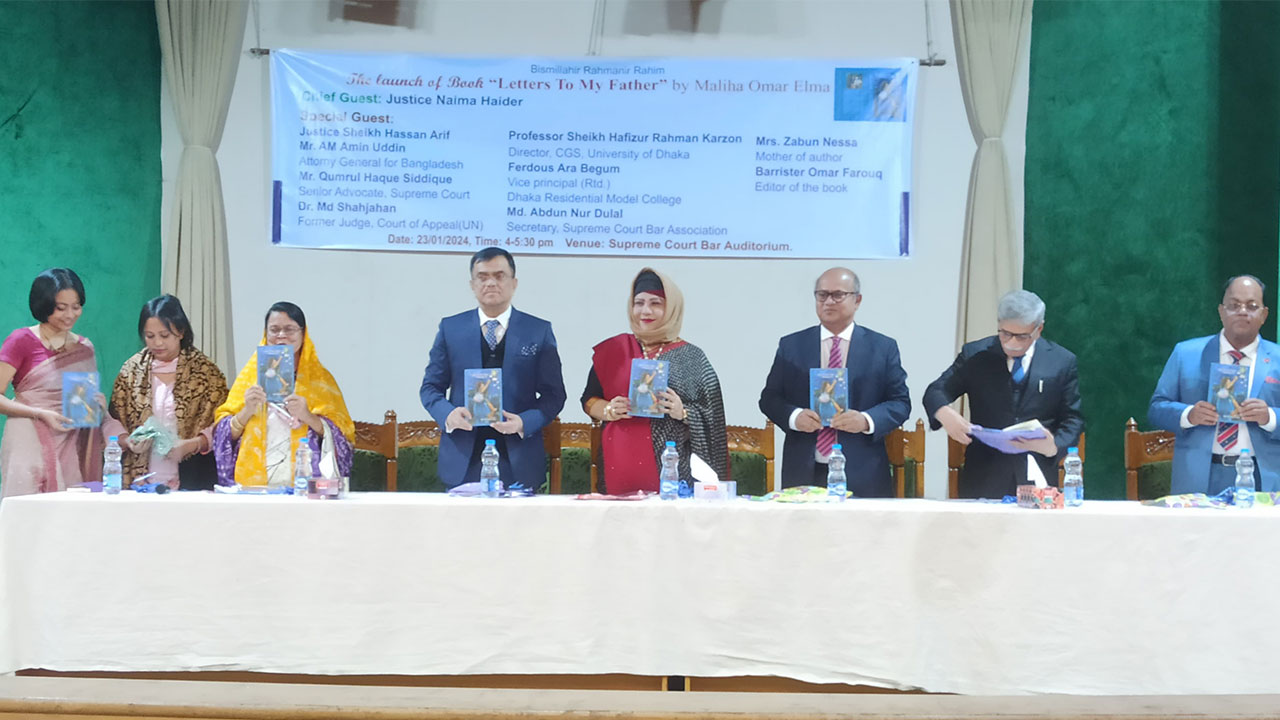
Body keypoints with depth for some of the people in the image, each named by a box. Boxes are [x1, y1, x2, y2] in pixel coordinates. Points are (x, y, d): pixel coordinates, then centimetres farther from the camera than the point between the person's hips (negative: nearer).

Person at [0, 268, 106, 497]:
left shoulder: (85, 348, 14)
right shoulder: (22, 340, -1)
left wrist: (98, 404, 2)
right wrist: (41, 414, -18)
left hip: (71, 450, 4)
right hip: (29, 446, -4)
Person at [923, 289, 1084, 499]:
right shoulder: (975, 355, 3)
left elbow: (1073, 419, 5)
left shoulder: (1063, 362, 3)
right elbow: (936, 392, 3)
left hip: (1036, 479, 0)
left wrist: (1055, 446, -16)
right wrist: (944, 414, -21)